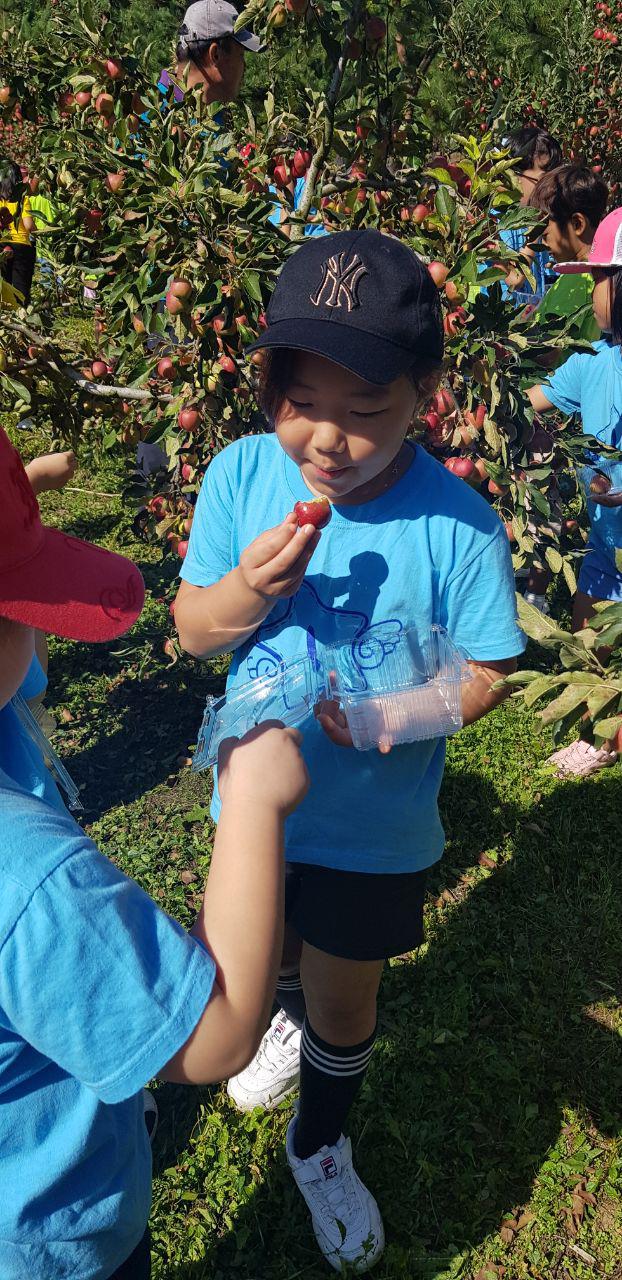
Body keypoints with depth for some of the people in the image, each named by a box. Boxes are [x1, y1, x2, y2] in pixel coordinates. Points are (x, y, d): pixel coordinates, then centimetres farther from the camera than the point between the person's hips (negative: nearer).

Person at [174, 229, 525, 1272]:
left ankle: (320, 1145, 51)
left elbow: (483, 672, -12)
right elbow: (189, 628, -8)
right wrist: (245, 594, -30)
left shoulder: (458, 528, -25)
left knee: (345, 999, 19)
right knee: (269, 954, 30)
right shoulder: (242, 475, -17)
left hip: (375, 829, -3)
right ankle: (293, 1025, 67)